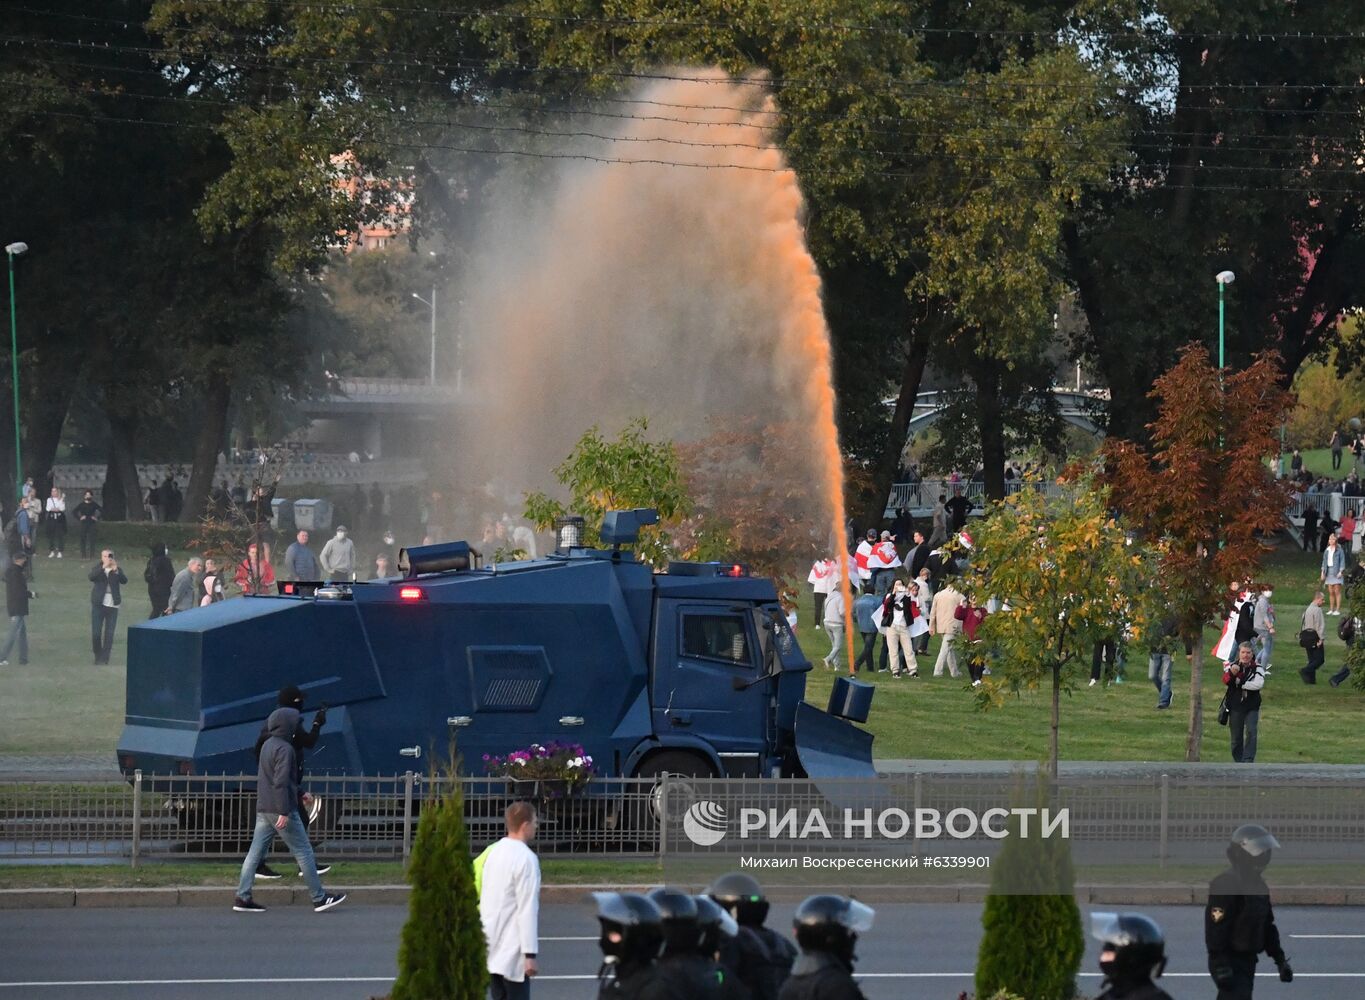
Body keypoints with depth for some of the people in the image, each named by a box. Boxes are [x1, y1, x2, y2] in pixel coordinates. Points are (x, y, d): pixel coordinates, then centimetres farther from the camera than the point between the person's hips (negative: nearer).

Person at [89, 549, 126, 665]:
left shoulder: (117, 570, 6)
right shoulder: (97, 569, 4)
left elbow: (124, 581, -12)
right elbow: (92, 577, -18)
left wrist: (116, 571, -30)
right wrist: (103, 567, -31)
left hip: (112, 605, 0)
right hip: (98, 604, 0)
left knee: (109, 634, -2)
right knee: (96, 633, -1)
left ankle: (104, 659, 4)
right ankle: (98, 657, 17)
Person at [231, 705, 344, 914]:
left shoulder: (267, 745, 13)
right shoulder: (284, 749, -16)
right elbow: (281, 782, -22)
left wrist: (298, 793, 31)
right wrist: (284, 812, -24)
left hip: (263, 809, 9)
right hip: (281, 810, -9)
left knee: (255, 853, 6)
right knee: (304, 852, 1)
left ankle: (242, 897, 1)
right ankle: (319, 898, 6)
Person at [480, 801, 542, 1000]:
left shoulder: (495, 852, 9)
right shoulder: (526, 858, -16)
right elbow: (527, 909, -19)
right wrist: (530, 954, -19)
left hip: (492, 948, 8)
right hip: (512, 953, -8)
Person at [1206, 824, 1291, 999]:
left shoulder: (1259, 885, 14)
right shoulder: (1226, 884, -17)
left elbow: (1267, 925, 23)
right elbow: (1215, 927, -22)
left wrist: (1280, 960, 20)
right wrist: (1221, 967, -26)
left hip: (1248, 960, 10)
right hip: (1230, 963, -10)